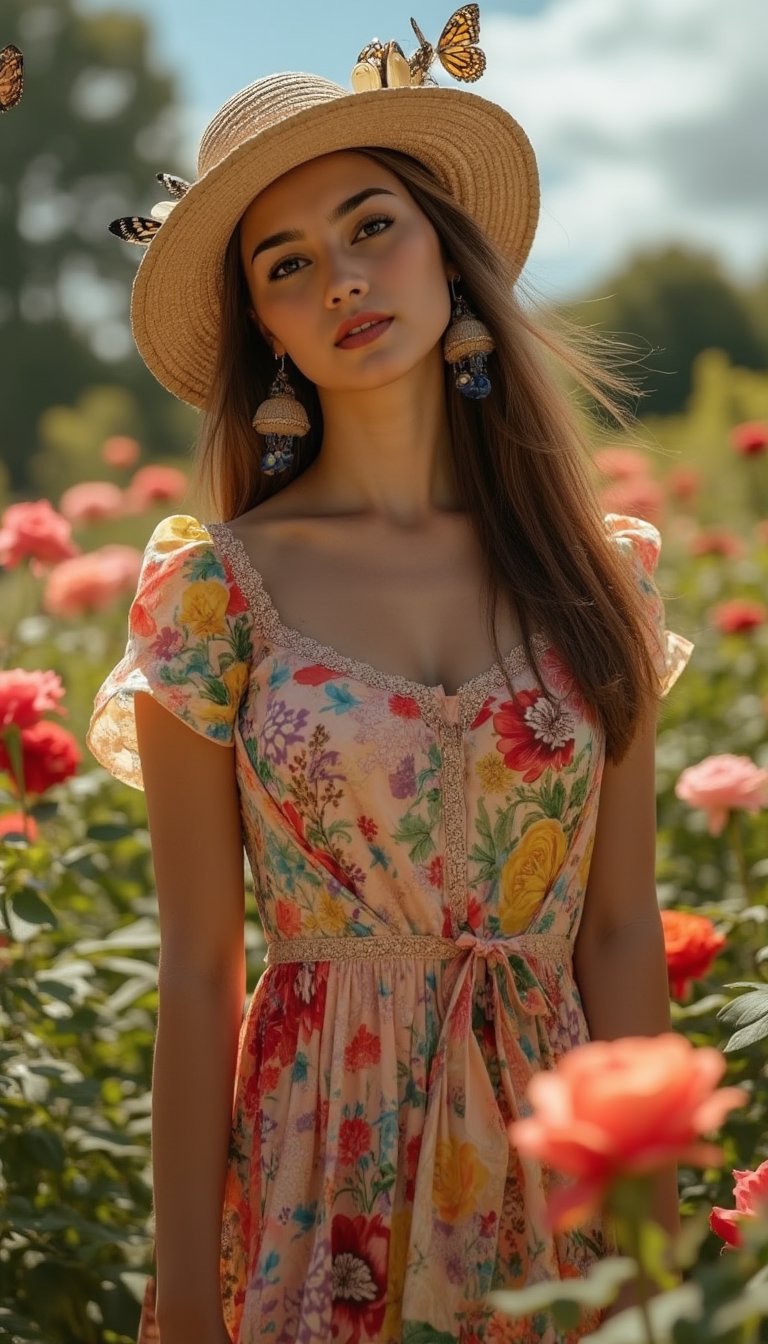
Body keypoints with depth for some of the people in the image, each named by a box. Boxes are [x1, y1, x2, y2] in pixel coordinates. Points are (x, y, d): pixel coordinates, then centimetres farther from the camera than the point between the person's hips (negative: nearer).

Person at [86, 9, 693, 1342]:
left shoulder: (597, 572, 1)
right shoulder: (219, 584, -7)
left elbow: (620, 930, 2)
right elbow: (198, 970, -6)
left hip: (560, 1170, 3)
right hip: (321, 1191, -2)